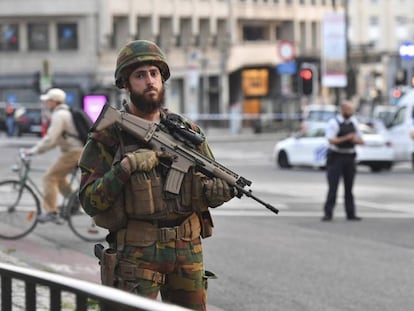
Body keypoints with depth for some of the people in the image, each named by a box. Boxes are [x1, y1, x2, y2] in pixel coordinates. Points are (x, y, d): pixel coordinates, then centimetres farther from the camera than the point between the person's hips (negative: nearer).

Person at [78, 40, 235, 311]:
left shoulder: (187, 131, 8)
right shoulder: (108, 136, -4)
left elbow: (214, 185, 13)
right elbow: (90, 201, -9)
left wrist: (219, 190, -11)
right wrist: (125, 169, -21)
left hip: (188, 250, 4)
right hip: (136, 254, -4)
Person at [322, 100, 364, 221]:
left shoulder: (353, 121, 10)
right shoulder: (333, 122, -7)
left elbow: (361, 140, 14)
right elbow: (331, 140, -18)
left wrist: (356, 140, -8)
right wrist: (346, 138, -26)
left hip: (349, 157, 6)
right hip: (336, 157, -5)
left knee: (349, 187, 8)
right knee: (333, 186, -8)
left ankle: (351, 214, 12)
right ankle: (328, 213, -6)